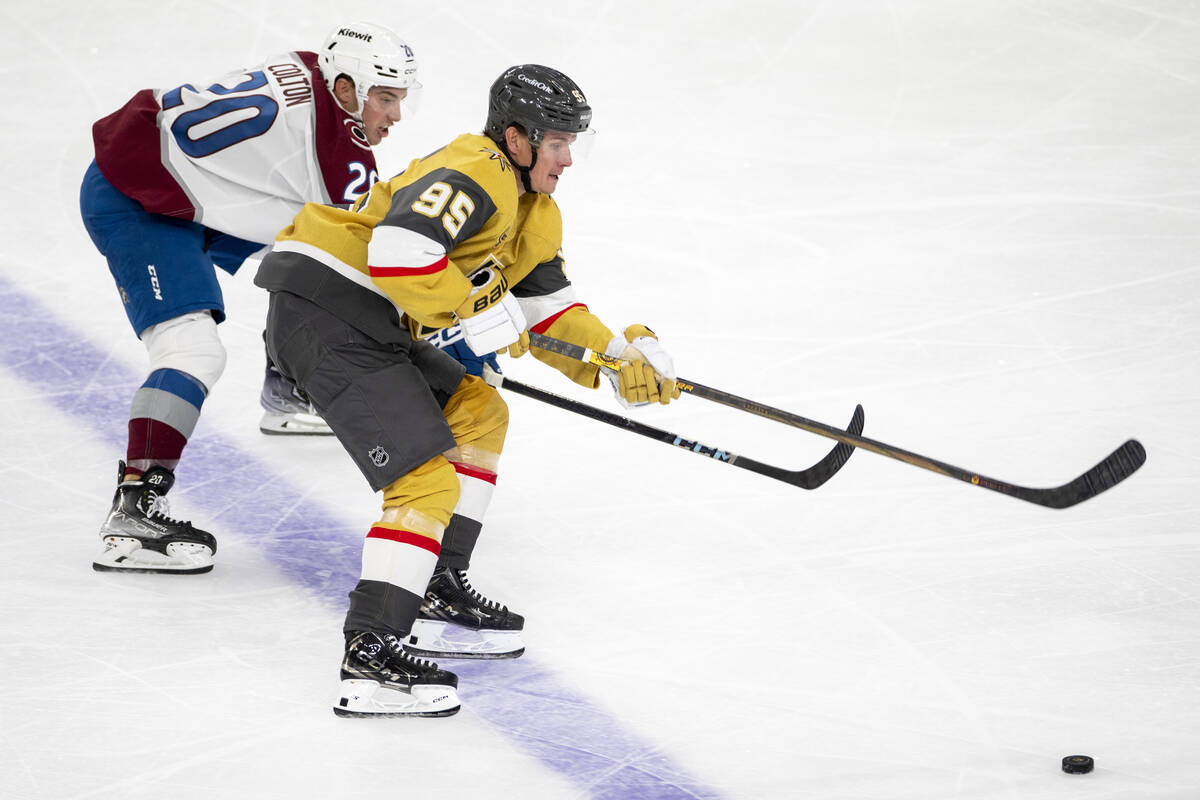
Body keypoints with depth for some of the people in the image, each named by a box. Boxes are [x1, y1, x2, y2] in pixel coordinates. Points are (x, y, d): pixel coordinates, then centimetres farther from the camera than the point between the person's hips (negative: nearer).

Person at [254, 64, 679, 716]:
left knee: (479, 414, 22)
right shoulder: (477, 174, -15)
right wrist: (480, 309, -19)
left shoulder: (534, 213, 19)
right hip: (324, 310, -11)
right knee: (427, 482, -16)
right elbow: (397, 250, -29)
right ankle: (370, 653, -21)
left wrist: (621, 358, 9)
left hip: (375, 324, 11)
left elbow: (547, 309, 23)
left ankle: (438, 581, 25)